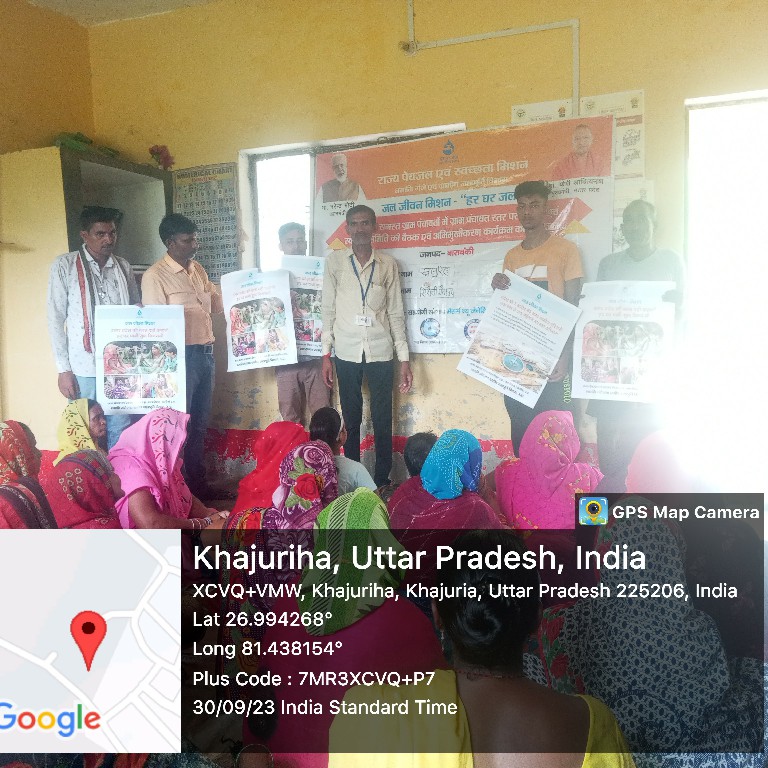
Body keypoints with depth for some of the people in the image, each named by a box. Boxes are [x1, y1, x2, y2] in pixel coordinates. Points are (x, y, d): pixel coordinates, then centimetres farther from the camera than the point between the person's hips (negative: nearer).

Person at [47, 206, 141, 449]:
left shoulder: (124, 267, 10)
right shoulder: (65, 266, 0)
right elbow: (56, 319, 0)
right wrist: (63, 369, -4)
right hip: (84, 371, -2)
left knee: (120, 436, 6)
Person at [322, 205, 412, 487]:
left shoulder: (388, 264, 6)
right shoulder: (335, 261, 5)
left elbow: (395, 313, 6)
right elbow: (328, 309, 5)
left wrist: (404, 359, 2)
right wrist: (326, 354, 0)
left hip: (381, 353, 0)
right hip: (346, 353, 0)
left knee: (382, 421, 4)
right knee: (351, 420, 7)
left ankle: (382, 481, 16)